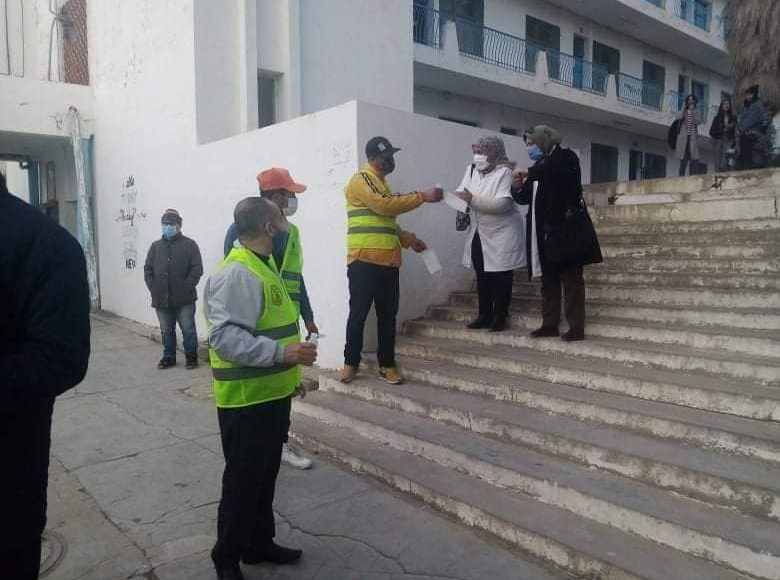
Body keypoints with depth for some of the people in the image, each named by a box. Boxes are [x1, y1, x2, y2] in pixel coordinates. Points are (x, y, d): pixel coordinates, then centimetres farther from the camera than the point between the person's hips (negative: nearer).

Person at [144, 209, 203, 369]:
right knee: (166, 331, 13)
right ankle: (169, 357, 25)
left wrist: (186, 287, -14)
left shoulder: (189, 245, 0)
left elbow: (197, 269, -7)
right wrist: (153, 288, -1)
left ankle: (191, 356, 15)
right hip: (161, 299, 4)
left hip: (184, 299, -4)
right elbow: (147, 269, 12)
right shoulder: (155, 246, 13)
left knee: (188, 329, 2)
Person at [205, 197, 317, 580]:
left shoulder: (264, 265, 12)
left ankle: (259, 544, 37)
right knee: (242, 482, 5)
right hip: (246, 400, -9)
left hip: (271, 394, 10)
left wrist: (290, 373, 20)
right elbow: (225, 338, -30)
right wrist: (283, 353, -37)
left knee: (265, 476, 20)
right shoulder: (236, 274, -21)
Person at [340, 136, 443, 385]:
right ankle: (351, 362, 12)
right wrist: (422, 196, -15)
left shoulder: (382, 183, 22)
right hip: (364, 260, -8)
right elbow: (384, 206, -18)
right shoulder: (360, 180, -4)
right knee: (358, 313, -1)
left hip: (388, 261, 8)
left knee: (388, 315, 8)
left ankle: (387, 364, 16)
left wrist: (408, 238, 14)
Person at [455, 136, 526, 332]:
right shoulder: (471, 170, 6)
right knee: (482, 277, 12)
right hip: (479, 234, 7)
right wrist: (458, 197, -22)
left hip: (501, 234, -6)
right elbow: (461, 193, 2)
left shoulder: (505, 172, -15)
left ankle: (500, 317, 14)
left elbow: (503, 204, -26)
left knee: (501, 278, 3)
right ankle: (484, 315, 23)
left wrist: (473, 199, -28)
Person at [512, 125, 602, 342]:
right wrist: (519, 188, 1)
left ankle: (576, 327, -3)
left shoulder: (566, 157, 1)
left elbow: (555, 172, -22)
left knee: (571, 277, -4)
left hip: (564, 228, -7)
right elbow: (526, 198, 18)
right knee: (548, 278, 7)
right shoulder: (539, 167, 20)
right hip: (544, 231, 7)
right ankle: (550, 324, 12)